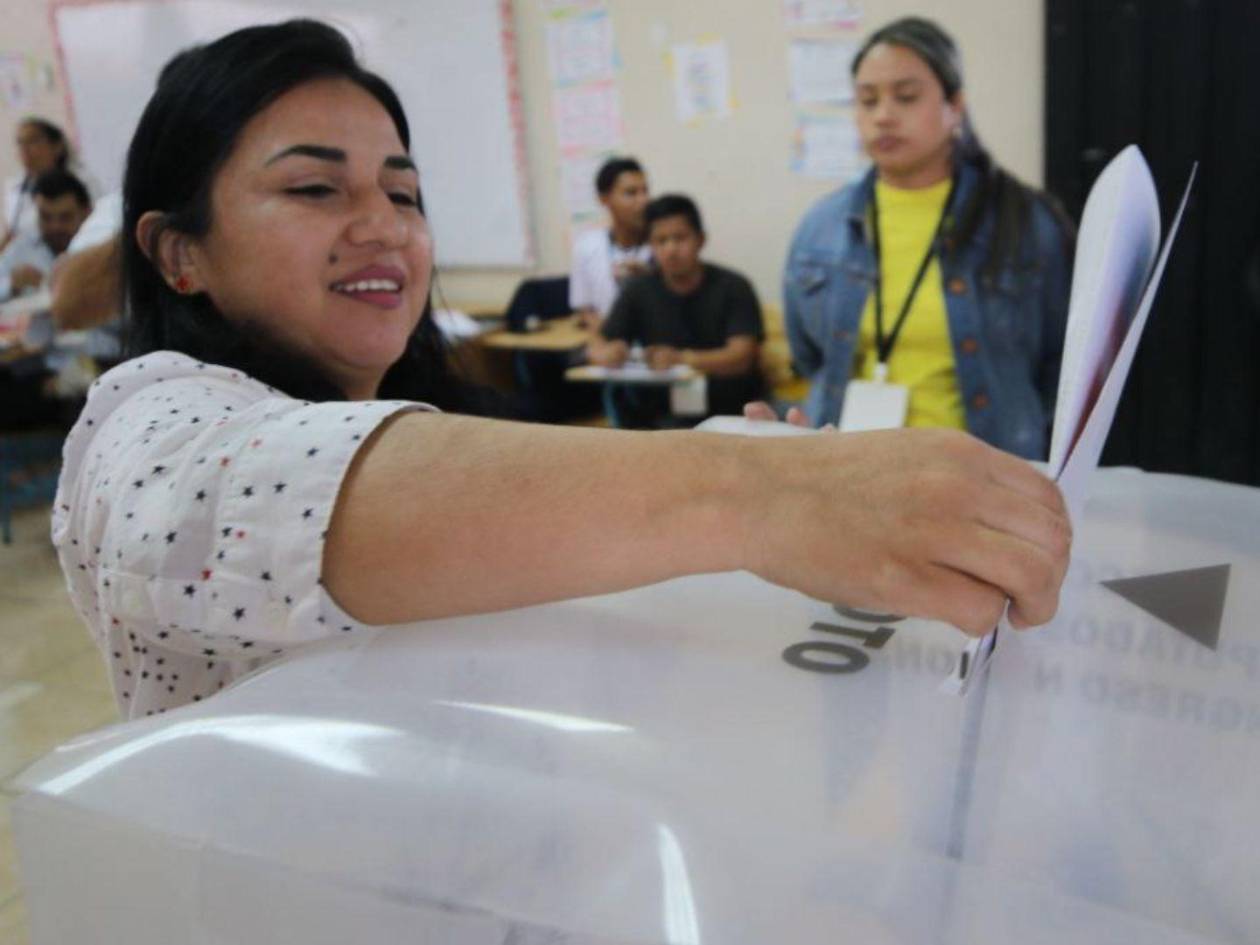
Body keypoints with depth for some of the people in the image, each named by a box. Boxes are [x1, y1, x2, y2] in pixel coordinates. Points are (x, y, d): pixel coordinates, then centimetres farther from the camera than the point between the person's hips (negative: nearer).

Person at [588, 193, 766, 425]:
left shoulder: (733, 287, -5)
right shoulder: (639, 291, 4)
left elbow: (741, 356, -16)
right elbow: (596, 348, 2)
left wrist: (682, 359, -36)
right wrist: (610, 354, -25)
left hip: (730, 411, -3)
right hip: (665, 413, 3)